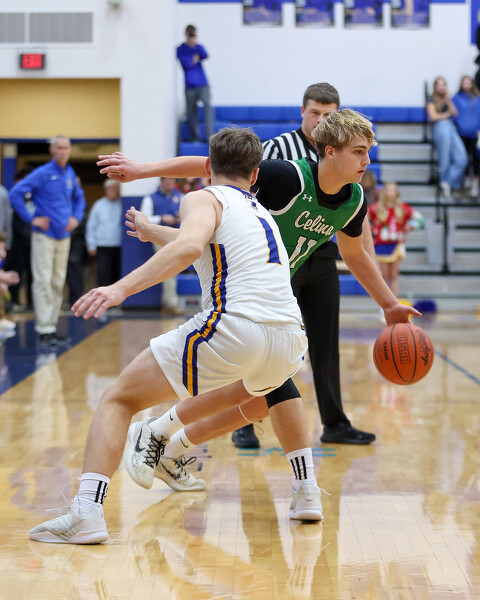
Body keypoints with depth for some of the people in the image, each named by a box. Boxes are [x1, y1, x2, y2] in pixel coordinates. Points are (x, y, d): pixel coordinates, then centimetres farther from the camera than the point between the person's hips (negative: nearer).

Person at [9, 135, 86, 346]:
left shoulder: (70, 174, 8)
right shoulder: (42, 173, -10)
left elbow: (79, 197, 26)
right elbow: (15, 193, -14)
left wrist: (76, 217, 10)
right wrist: (31, 219, -13)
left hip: (64, 237, 6)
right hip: (45, 235, -6)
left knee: (58, 283, 9)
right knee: (44, 282, -7)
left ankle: (52, 326, 16)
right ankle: (44, 329, -6)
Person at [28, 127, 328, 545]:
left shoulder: (203, 199, 9)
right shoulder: (262, 213, 31)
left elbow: (189, 247, -14)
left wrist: (122, 287, -21)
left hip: (234, 327, -6)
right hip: (289, 335, 6)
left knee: (119, 399, 8)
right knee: (277, 384, 43)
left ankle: (86, 513, -9)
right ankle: (306, 492, 36)